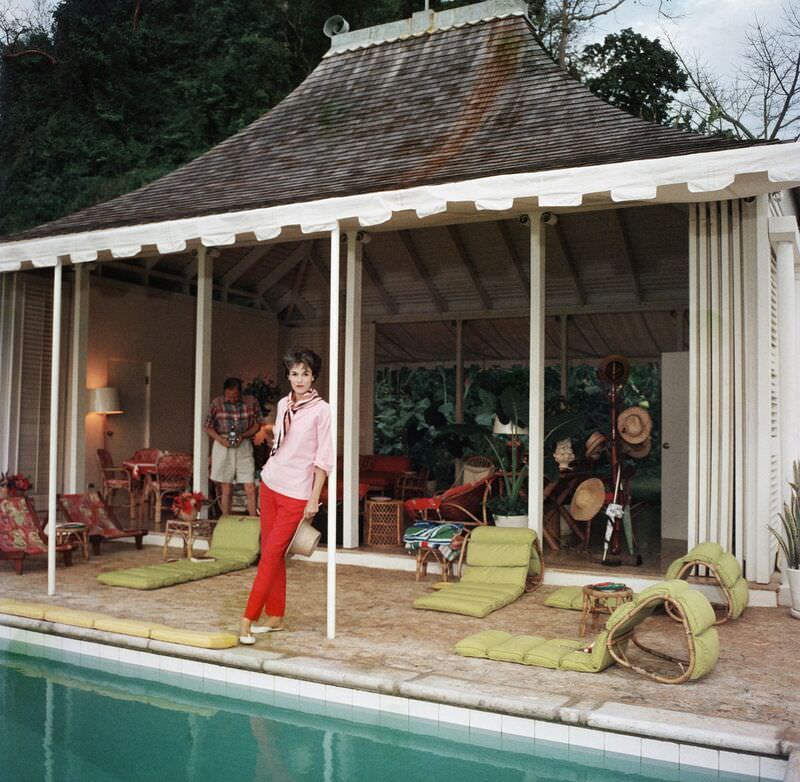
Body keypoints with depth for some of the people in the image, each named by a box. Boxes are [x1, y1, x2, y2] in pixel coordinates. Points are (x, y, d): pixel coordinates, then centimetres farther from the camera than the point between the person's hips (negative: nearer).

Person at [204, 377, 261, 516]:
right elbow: (208, 427, 3)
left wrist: (243, 435, -13)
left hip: (244, 446, 0)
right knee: (226, 489, 6)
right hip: (223, 446, 0)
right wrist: (220, 439, -15)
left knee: (250, 488, -5)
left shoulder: (251, 402, -3)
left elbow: (256, 424, 5)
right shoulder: (217, 403, -4)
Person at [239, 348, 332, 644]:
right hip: (270, 484, 6)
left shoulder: (321, 410, -10)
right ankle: (275, 617, 18)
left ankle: (248, 620, -3)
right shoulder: (283, 404, 8)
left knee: (270, 555, -7)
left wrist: (314, 498, -13)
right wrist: (269, 475, 17)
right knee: (271, 552, 9)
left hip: (296, 492, -6)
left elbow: (323, 459, -10)